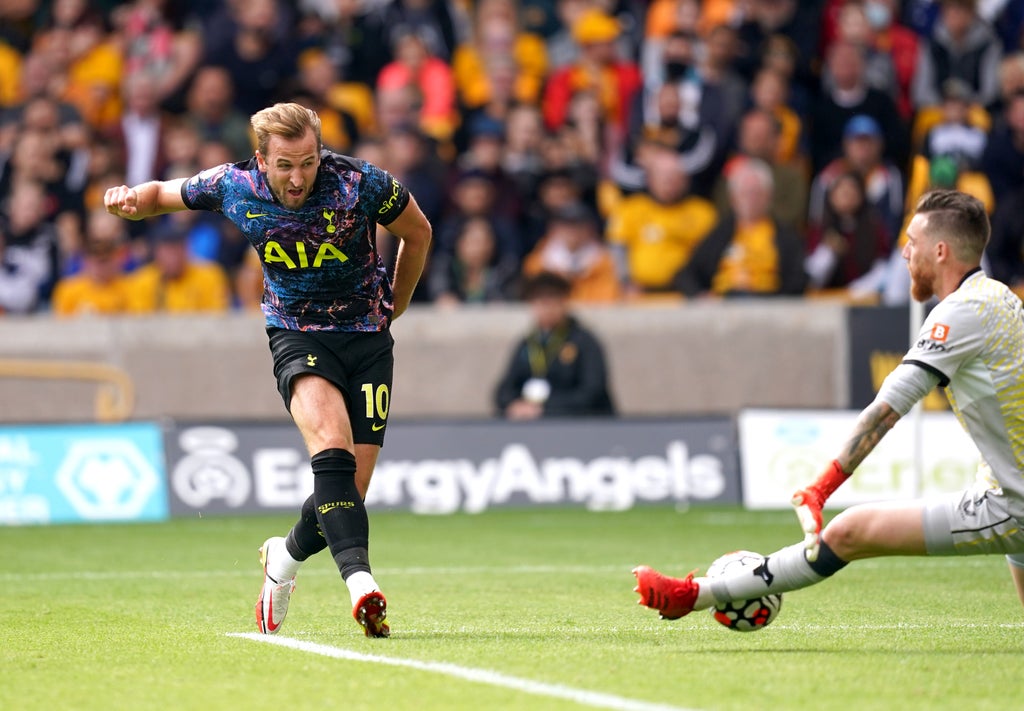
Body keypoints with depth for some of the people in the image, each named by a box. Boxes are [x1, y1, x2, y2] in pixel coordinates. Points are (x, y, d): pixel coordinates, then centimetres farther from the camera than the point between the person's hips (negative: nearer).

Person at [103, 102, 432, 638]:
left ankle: (287, 554, 28)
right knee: (332, 444, -30)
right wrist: (131, 199, -14)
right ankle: (359, 580, -41)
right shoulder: (232, 187, -10)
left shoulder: (362, 184, -15)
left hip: (366, 337, 0)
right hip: (295, 333, 0)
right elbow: (163, 194, 9)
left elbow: (417, 233, 4)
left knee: (349, 492, -5)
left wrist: (392, 309, 15)